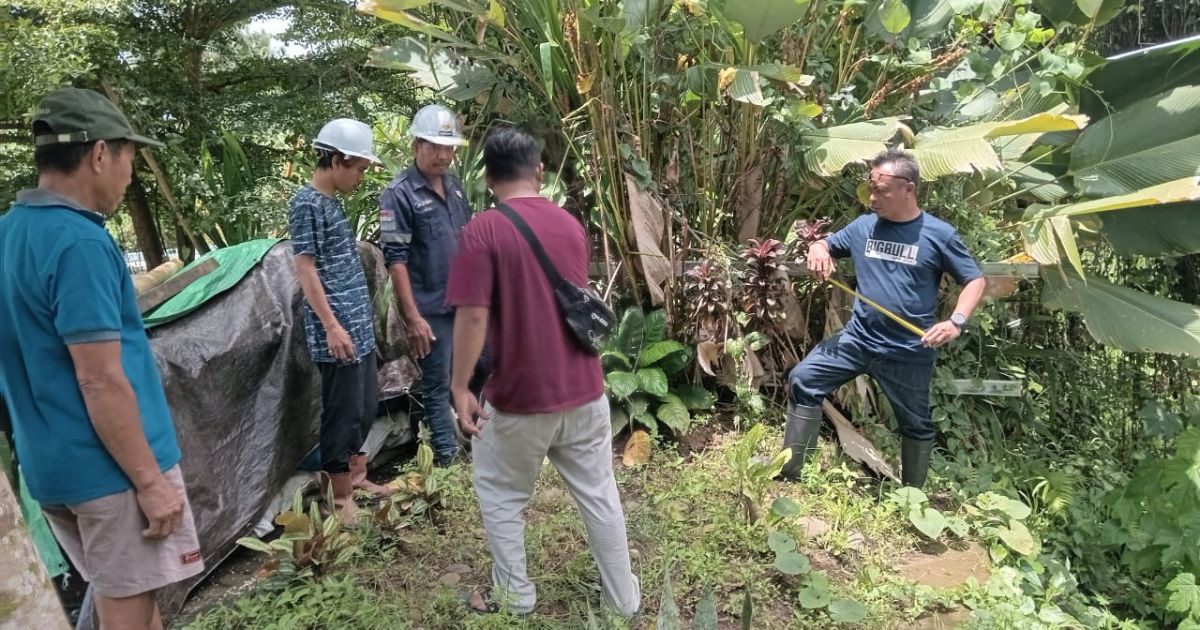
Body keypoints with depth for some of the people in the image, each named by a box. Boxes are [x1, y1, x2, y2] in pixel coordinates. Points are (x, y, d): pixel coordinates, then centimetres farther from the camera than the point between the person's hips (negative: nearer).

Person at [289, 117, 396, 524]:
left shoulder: (330, 201, 15)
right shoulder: (308, 204, -12)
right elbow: (306, 269, -16)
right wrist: (332, 326, -19)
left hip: (358, 325, 9)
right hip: (337, 330, -9)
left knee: (366, 402, 17)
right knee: (343, 409, 0)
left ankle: (356, 475, 33)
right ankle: (340, 495, 14)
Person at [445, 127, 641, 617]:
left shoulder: (483, 230, -14)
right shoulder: (571, 225, 4)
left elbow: (473, 316, -19)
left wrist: (460, 388, -9)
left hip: (520, 397, -5)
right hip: (584, 391, 5)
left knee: (500, 496, 18)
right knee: (599, 493, 17)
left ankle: (514, 596, 31)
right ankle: (624, 597, 30)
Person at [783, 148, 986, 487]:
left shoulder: (939, 234, -8)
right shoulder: (864, 225, 2)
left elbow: (975, 280, -3)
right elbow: (827, 243, 17)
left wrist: (956, 322, -19)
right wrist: (817, 249, -8)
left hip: (909, 352, -3)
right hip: (858, 337, 3)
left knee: (916, 425, 13)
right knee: (803, 380, -4)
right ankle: (789, 469, 6)